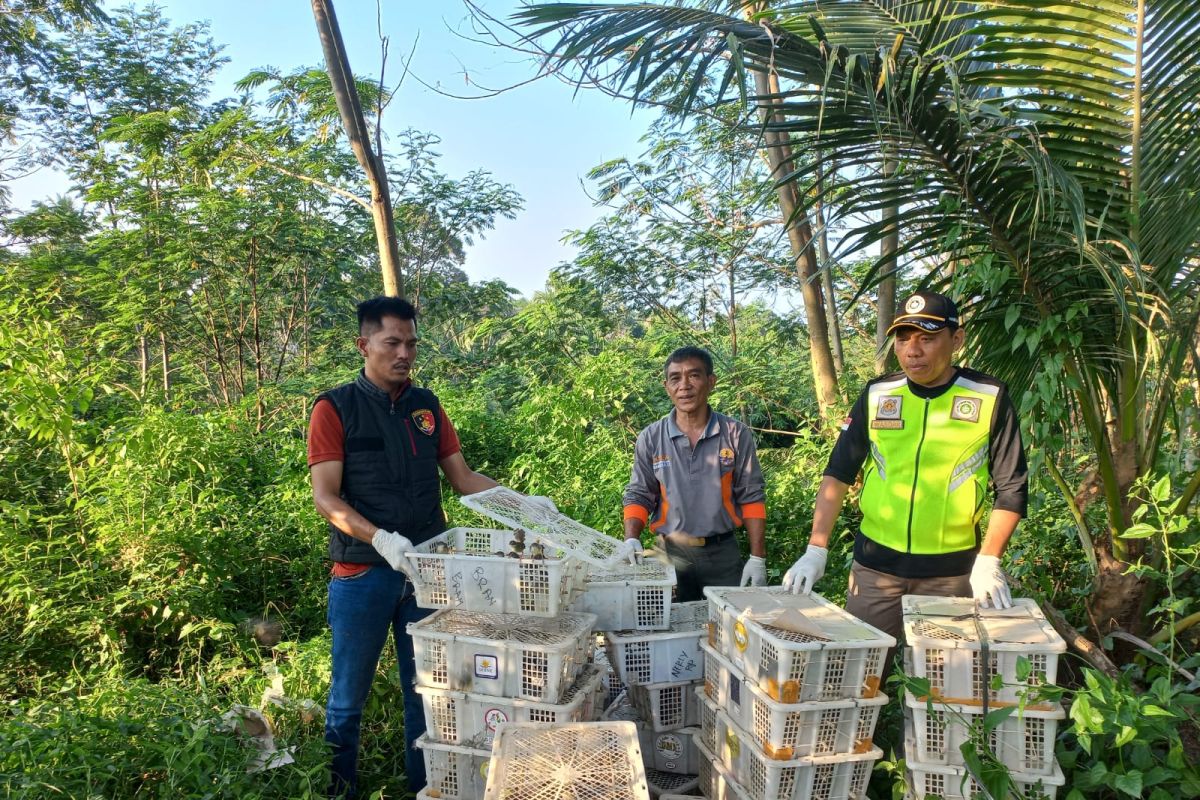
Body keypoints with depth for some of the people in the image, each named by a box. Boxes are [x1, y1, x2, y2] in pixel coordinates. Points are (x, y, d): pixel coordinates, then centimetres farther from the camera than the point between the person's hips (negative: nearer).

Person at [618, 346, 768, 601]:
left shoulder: (736, 435, -3)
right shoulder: (650, 438, -1)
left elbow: (751, 497, 0)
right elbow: (639, 495, 3)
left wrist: (758, 558, -4)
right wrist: (631, 539, -14)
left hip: (723, 553, 0)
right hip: (671, 553, 0)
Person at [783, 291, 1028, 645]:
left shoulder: (990, 398, -4)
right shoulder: (877, 395, 1)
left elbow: (1011, 487, -1)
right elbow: (838, 473, 2)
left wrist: (988, 562, -11)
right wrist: (815, 550, -5)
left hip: (953, 572, -1)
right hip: (875, 566, 1)